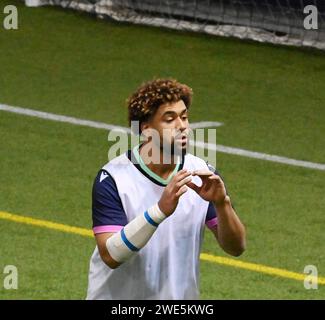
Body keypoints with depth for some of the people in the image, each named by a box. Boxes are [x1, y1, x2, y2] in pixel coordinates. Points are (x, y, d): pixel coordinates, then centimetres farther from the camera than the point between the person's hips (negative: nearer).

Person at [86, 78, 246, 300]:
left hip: (181, 294, 3)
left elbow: (236, 247, -4)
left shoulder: (201, 173, -4)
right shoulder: (113, 179, -15)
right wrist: (160, 210, -34)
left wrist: (222, 203, -22)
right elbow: (110, 255, -24)